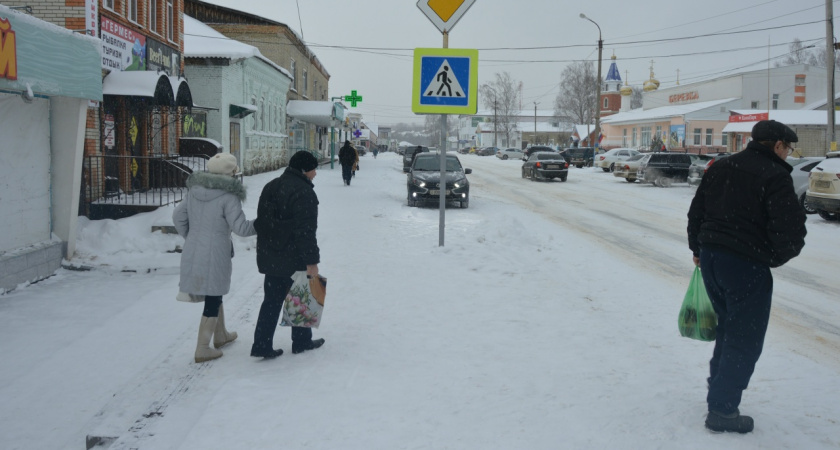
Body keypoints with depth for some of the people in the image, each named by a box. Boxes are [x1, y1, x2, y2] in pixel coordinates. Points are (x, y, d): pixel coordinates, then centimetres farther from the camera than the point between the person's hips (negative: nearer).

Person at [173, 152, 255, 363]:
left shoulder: (194, 190, 4)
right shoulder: (228, 196, -17)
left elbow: (178, 217, 11)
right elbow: (241, 227, -16)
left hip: (192, 253, 7)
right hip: (215, 256, -7)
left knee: (215, 295, 24)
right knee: (213, 300, 5)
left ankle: (221, 334, 41)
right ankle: (202, 349, 11)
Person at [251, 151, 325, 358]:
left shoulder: (270, 186, 11)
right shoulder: (303, 191, -18)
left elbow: (262, 222, 17)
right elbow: (305, 231, -23)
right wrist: (311, 261, -19)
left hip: (270, 257, 8)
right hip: (294, 258, -7)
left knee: (272, 300, 12)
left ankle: (262, 345, 10)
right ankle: (302, 341, 23)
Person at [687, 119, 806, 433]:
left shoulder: (720, 167, 11)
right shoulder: (775, 176, -11)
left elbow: (696, 211, 17)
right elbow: (789, 230, -16)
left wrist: (698, 249, 27)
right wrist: (777, 257, 4)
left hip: (709, 257, 8)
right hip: (747, 265, -8)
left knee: (729, 327, 24)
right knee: (745, 340, 2)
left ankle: (718, 388, 32)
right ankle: (722, 410, 5)